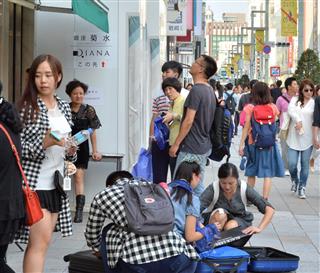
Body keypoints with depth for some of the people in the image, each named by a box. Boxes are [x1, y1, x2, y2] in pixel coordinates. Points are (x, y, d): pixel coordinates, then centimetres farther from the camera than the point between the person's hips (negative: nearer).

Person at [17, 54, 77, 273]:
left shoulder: (65, 107, 11)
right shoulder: (26, 107, -8)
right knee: (40, 240, -10)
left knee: (40, 241, 9)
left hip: (57, 184, 6)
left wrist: (71, 151, 0)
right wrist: (43, 143, -22)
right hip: (34, 183, -6)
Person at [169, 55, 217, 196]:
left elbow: (189, 121, -20)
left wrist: (176, 144, -14)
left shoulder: (197, 90, -17)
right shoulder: (210, 90, 12)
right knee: (198, 186, 12)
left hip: (191, 150, -9)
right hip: (204, 147, 9)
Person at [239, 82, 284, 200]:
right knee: (268, 173, 2)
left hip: (253, 142, 0)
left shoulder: (250, 108, -8)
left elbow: (247, 127, -9)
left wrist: (241, 144, -5)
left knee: (251, 172, 15)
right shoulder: (273, 107, -3)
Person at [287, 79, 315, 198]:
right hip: (294, 138, 1)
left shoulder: (314, 102, 2)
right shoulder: (295, 100, 6)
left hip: (307, 138, -1)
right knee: (292, 163, -2)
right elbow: (290, 110, -11)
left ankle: (302, 188, 15)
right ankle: (295, 180, 28)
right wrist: (297, 120, -26)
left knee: (305, 164, 3)